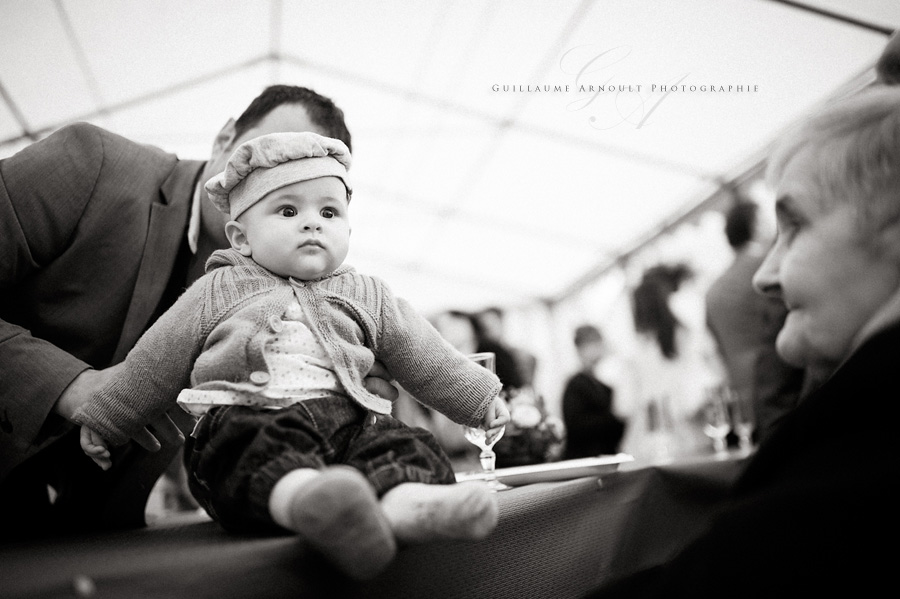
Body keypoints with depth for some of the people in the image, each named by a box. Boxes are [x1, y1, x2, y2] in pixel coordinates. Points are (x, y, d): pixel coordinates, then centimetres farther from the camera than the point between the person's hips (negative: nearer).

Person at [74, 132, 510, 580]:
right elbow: (155, 363, 22)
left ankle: (404, 504, -56)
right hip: (245, 422, -2)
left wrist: (479, 396, 16)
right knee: (268, 452, -36)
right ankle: (306, 499, -65)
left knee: (403, 444, -27)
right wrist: (105, 421, 25)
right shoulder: (217, 291, 17)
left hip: (349, 421, 3)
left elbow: (425, 358, 23)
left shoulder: (367, 295, 21)